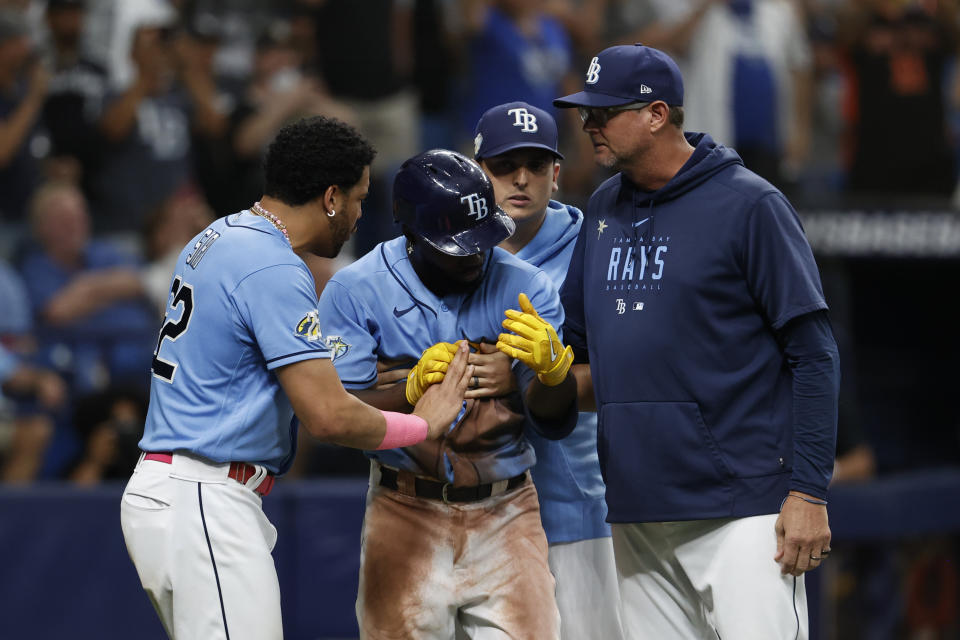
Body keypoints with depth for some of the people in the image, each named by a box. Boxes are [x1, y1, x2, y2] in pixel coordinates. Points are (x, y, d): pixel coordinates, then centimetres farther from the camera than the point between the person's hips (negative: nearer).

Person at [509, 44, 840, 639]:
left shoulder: (749, 204, -6)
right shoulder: (604, 210, 14)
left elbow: (813, 355, -8)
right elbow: (575, 338, 21)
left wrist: (808, 492, -14)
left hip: (741, 511, -7)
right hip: (638, 512, 7)